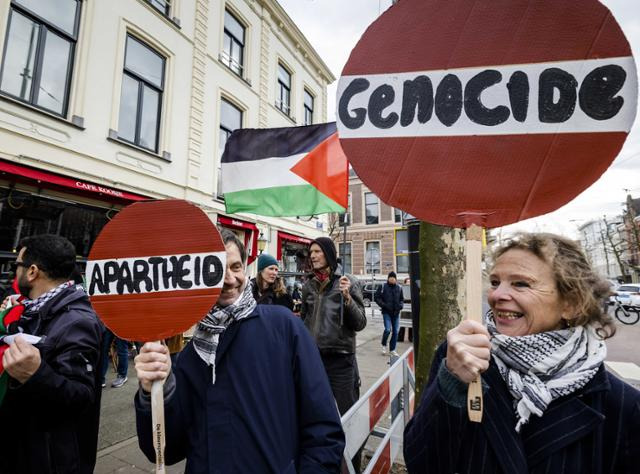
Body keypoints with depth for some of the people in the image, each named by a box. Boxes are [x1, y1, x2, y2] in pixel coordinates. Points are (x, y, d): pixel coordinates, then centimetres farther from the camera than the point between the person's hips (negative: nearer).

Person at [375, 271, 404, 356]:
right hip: (386, 312, -4)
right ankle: (384, 344, 16)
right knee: (388, 329, -13)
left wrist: (400, 305, -4)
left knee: (395, 331, 6)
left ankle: (392, 349, 22)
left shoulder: (399, 288, 5)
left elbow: (402, 299, 16)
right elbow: (376, 297, -4)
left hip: (396, 313, 4)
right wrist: (384, 305, -14)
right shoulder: (383, 287, -6)